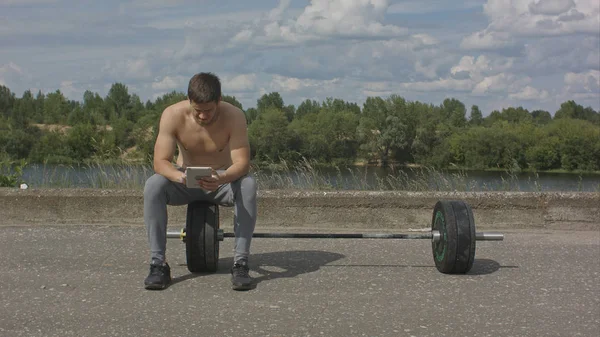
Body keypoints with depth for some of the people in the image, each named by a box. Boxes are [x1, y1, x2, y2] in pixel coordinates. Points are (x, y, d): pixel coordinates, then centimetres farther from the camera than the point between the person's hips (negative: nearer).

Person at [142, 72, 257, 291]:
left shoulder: (234, 117, -22)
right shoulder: (172, 115, -21)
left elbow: (242, 162, -27)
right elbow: (160, 162, -24)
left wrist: (222, 178, -49)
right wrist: (179, 176, -47)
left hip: (223, 181, 0)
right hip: (185, 182, 1)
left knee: (248, 185, -34)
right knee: (153, 185, -30)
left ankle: (240, 263, -29)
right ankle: (158, 263, -25)